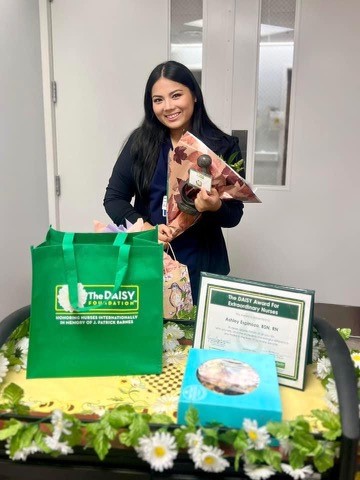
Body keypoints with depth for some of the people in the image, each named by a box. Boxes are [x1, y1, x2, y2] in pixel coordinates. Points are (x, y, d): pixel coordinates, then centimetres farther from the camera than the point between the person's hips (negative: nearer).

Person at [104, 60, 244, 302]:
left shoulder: (223, 146, -6)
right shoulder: (141, 141, -3)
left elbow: (235, 215, -2)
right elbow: (114, 198, -1)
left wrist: (216, 207, -23)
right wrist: (145, 227, -17)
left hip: (201, 265, -1)